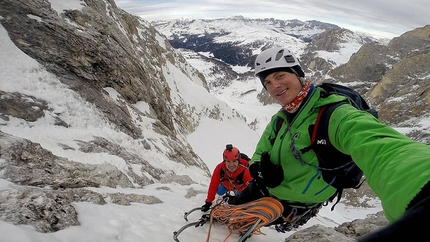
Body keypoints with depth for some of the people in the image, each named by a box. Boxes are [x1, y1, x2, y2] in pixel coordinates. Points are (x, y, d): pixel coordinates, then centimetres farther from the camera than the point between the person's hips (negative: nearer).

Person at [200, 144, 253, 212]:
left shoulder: (245, 171, -44)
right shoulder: (219, 168, -37)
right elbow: (213, 186, -27)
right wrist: (208, 202, -24)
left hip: (241, 187, -2)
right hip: (226, 184, 2)